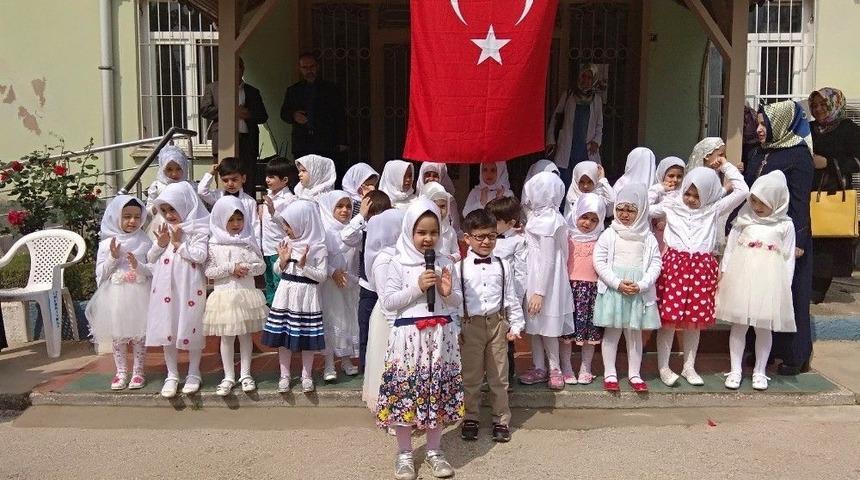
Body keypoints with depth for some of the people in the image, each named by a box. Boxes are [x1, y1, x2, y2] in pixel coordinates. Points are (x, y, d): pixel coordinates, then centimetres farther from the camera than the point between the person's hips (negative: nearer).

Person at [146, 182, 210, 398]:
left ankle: (193, 374, 21)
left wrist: (179, 242, -14)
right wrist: (160, 243, -5)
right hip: (165, 289, 5)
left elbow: (200, 256, -18)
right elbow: (151, 258, 12)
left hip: (189, 289, -5)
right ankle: (172, 375, 21)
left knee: (191, 329, 6)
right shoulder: (164, 229, 10)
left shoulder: (198, 229, -6)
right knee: (167, 331, 9)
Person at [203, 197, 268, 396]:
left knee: (245, 334, 10)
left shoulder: (249, 241, 3)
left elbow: (262, 265, 2)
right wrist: (231, 268, -15)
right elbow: (208, 271, -7)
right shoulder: (214, 244, -2)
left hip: (247, 294, 1)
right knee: (226, 337, 6)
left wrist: (247, 268, -16)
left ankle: (245, 374, 21)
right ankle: (228, 377, 17)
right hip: (224, 295, -1)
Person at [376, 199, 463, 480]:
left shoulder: (445, 264, 5)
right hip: (408, 336, -3)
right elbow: (387, 302, -7)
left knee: (438, 392, 10)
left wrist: (448, 293, -12)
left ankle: (434, 451, 26)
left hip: (440, 335, 3)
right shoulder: (398, 264, -3)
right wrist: (417, 288, -16)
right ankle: (404, 453, 19)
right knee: (404, 391, 2)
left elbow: (458, 303, 10)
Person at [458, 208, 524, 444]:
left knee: (499, 376, 10)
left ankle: (501, 420, 22)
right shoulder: (460, 267, -3)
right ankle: (470, 419, 23)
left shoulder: (503, 266, 5)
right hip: (470, 325, -2)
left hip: (497, 323, 2)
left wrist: (516, 325, 4)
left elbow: (511, 298, 8)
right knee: (471, 376, 8)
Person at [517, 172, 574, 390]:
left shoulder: (547, 221, -19)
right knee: (534, 325, 14)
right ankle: (539, 368, 24)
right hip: (533, 278, 9)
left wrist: (540, 292, -19)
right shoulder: (541, 216, 8)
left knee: (546, 326, 4)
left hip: (545, 281, -9)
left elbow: (548, 260, -19)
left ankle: (555, 369, 18)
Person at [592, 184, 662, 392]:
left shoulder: (648, 238, 5)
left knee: (635, 333, 9)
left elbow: (655, 264, 2)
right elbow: (599, 261, -4)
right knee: (612, 331, 5)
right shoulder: (609, 234, 1)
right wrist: (617, 283, -14)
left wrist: (641, 285, -12)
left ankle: (634, 374, 19)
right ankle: (610, 374, 13)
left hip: (639, 291, 1)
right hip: (612, 289, -1)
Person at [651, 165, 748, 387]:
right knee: (669, 317, -3)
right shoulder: (671, 205, 6)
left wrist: (726, 167, 7)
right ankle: (663, 368, 8)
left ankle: (689, 367, 22)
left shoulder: (714, 209, 6)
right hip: (674, 264, -1)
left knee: (696, 319, 9)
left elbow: (742, 191, 2)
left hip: (701, 267, 2)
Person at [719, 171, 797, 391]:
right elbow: (730, 247, 7)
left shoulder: (784, 225, 3)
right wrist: (724, 275, 3)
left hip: (769, 281, -1)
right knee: (739, 325, 4)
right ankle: (736, 370, 14)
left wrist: (785, 287, 1)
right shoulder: (744, 218, 5)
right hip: (741, 276, 1)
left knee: (764, 327, 7)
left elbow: (789, 258, 5)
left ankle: (760, 371, 21)